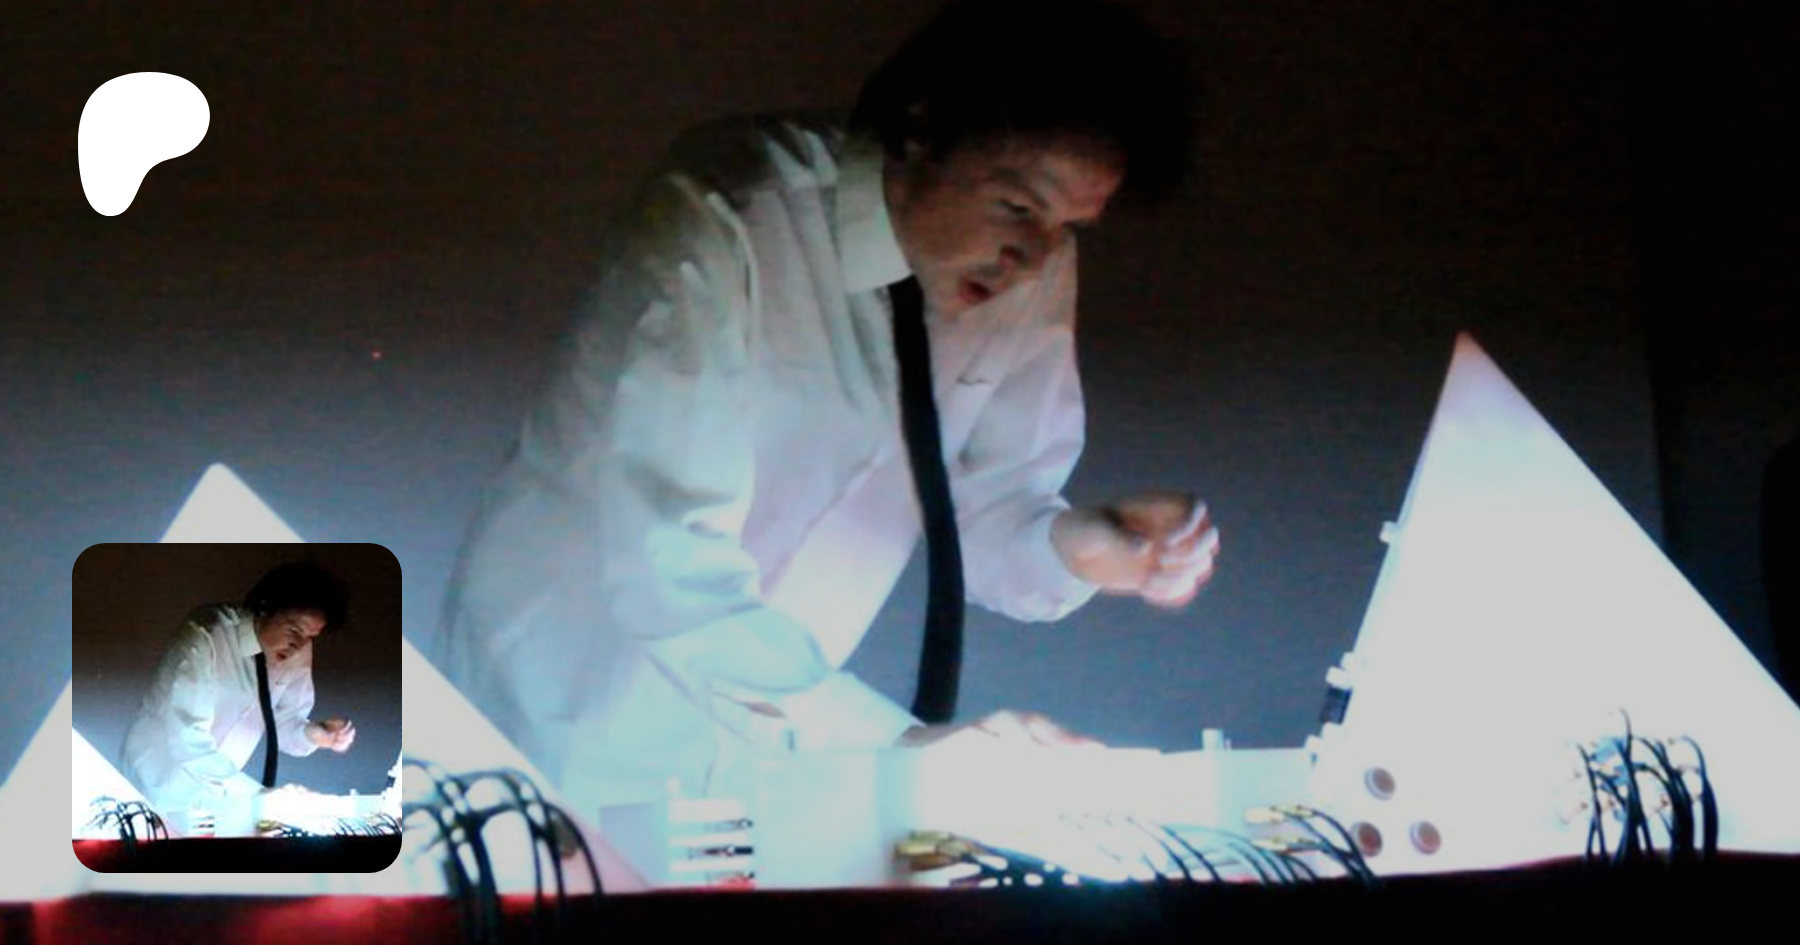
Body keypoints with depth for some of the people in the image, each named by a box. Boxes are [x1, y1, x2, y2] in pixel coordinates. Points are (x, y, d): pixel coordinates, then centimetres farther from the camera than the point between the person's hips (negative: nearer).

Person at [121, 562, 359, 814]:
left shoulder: (298, 650, -6)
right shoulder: (206, 636, -24)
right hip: (166, 782, -6)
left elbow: (286, 720, 2)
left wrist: (312, 734, -20)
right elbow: (187, 740, -30)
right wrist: (256, 795, -34)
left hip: (216, 783, 6)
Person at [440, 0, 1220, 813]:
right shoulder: (722, 229, -25)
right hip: (580, 736, -6)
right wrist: (895, 745, -36)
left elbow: (990, 505, 2)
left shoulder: (1035, 269, -5)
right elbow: (668, 576, -30)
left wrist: (1075, 549, -20)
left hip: (772, 730, 6)